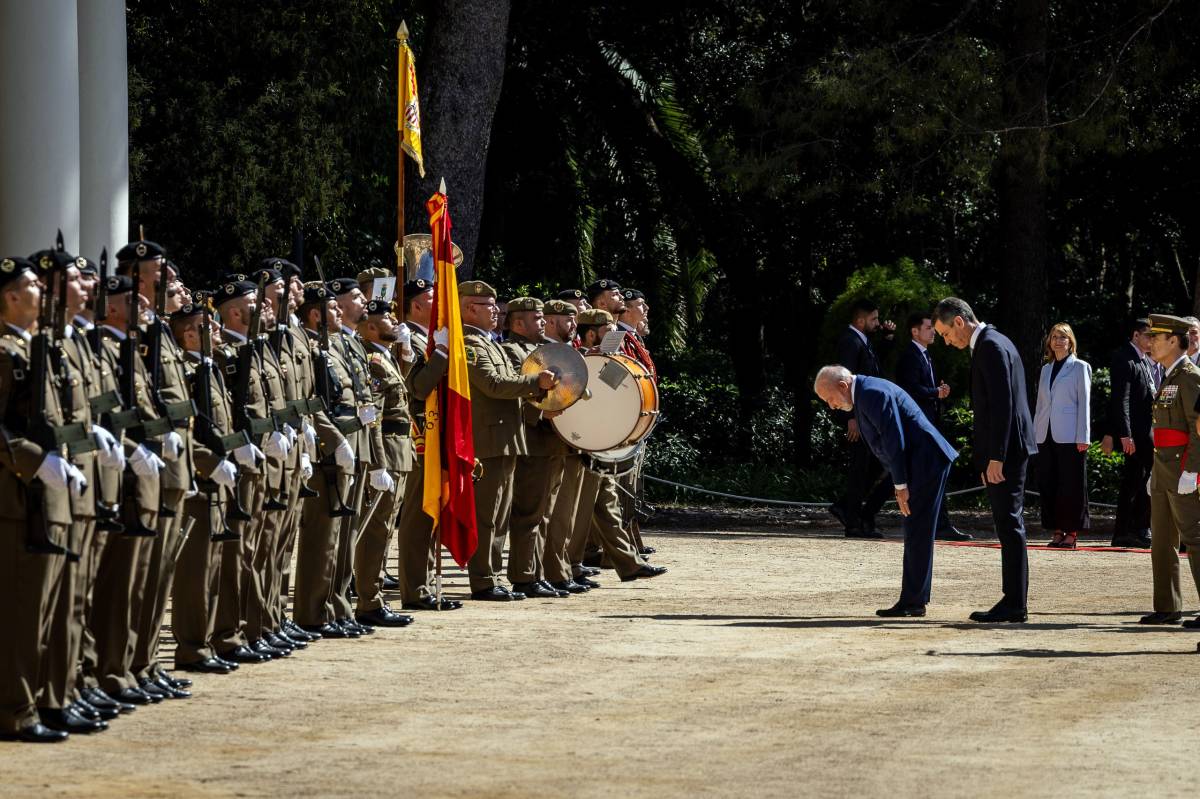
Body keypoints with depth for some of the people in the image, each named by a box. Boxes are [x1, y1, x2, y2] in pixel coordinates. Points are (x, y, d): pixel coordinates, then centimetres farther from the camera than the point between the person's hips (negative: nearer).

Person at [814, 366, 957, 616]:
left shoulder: (874, 394, -17)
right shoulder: (863, 396, 16)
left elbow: (894, 441, -20)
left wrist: (901, 485, -17)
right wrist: (899, 484, 13)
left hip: (926, 462, -11)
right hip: (919, 464, 11)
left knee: (917, 534, -7)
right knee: (915, 534, 12)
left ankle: (913, 602, -5)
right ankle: (913, 601, 16)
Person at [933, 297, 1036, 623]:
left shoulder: (992, 347, -14)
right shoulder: (991, 344, 18)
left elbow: (1002, 404, -21)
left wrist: (995, 458, -22)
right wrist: (988, 457, 21)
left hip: (1005, 449, -11)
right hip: (1002, 452, 11)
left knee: (1009, 525, -8)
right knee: (1009, 525, 11)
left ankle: (1014, 604, -8)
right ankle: (1014, 602, 13)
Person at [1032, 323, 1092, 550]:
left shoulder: (1080, 367, 2)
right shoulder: (1046, 369, 17)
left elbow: (1084, 403, -3)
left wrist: (1083, 437, -10)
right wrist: (1034, 435, 12)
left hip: (1069, 437, -5)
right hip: (1046, 435, 5)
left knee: (1071, 484, -5)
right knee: (1048, 485, 3)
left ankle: (1071, 533, -3)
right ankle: (1057, 531, 7)